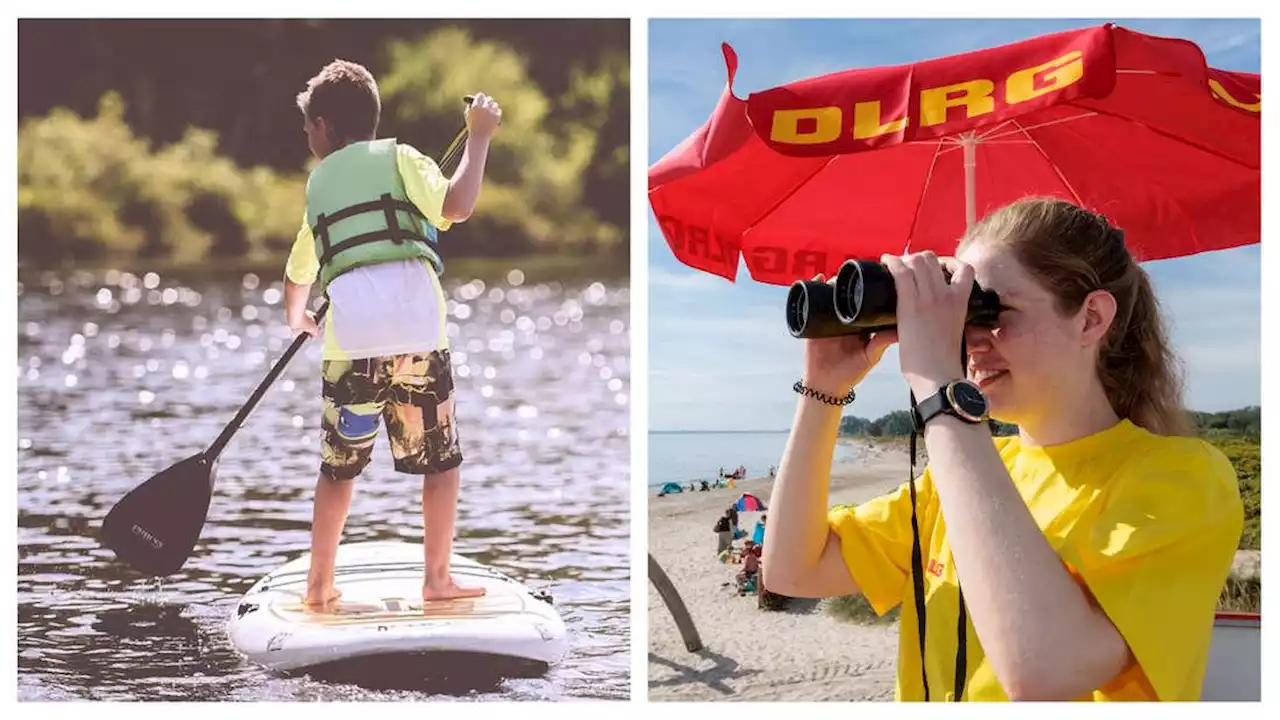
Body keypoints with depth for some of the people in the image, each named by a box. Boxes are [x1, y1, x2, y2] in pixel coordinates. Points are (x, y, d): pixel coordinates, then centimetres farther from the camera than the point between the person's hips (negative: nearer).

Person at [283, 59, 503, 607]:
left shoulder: (318, 182, 23)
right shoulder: (398, 157, 12)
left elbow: (299, 271, 36)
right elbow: (457, 205, -7)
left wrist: (296, 317, 57)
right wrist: (479, 135, 5)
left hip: (350, 337, 3)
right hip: (417, 327, -3)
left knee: (340, 465, 15)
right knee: (441, 460, 11)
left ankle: (319, 583, 18)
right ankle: (438, 579, 13)